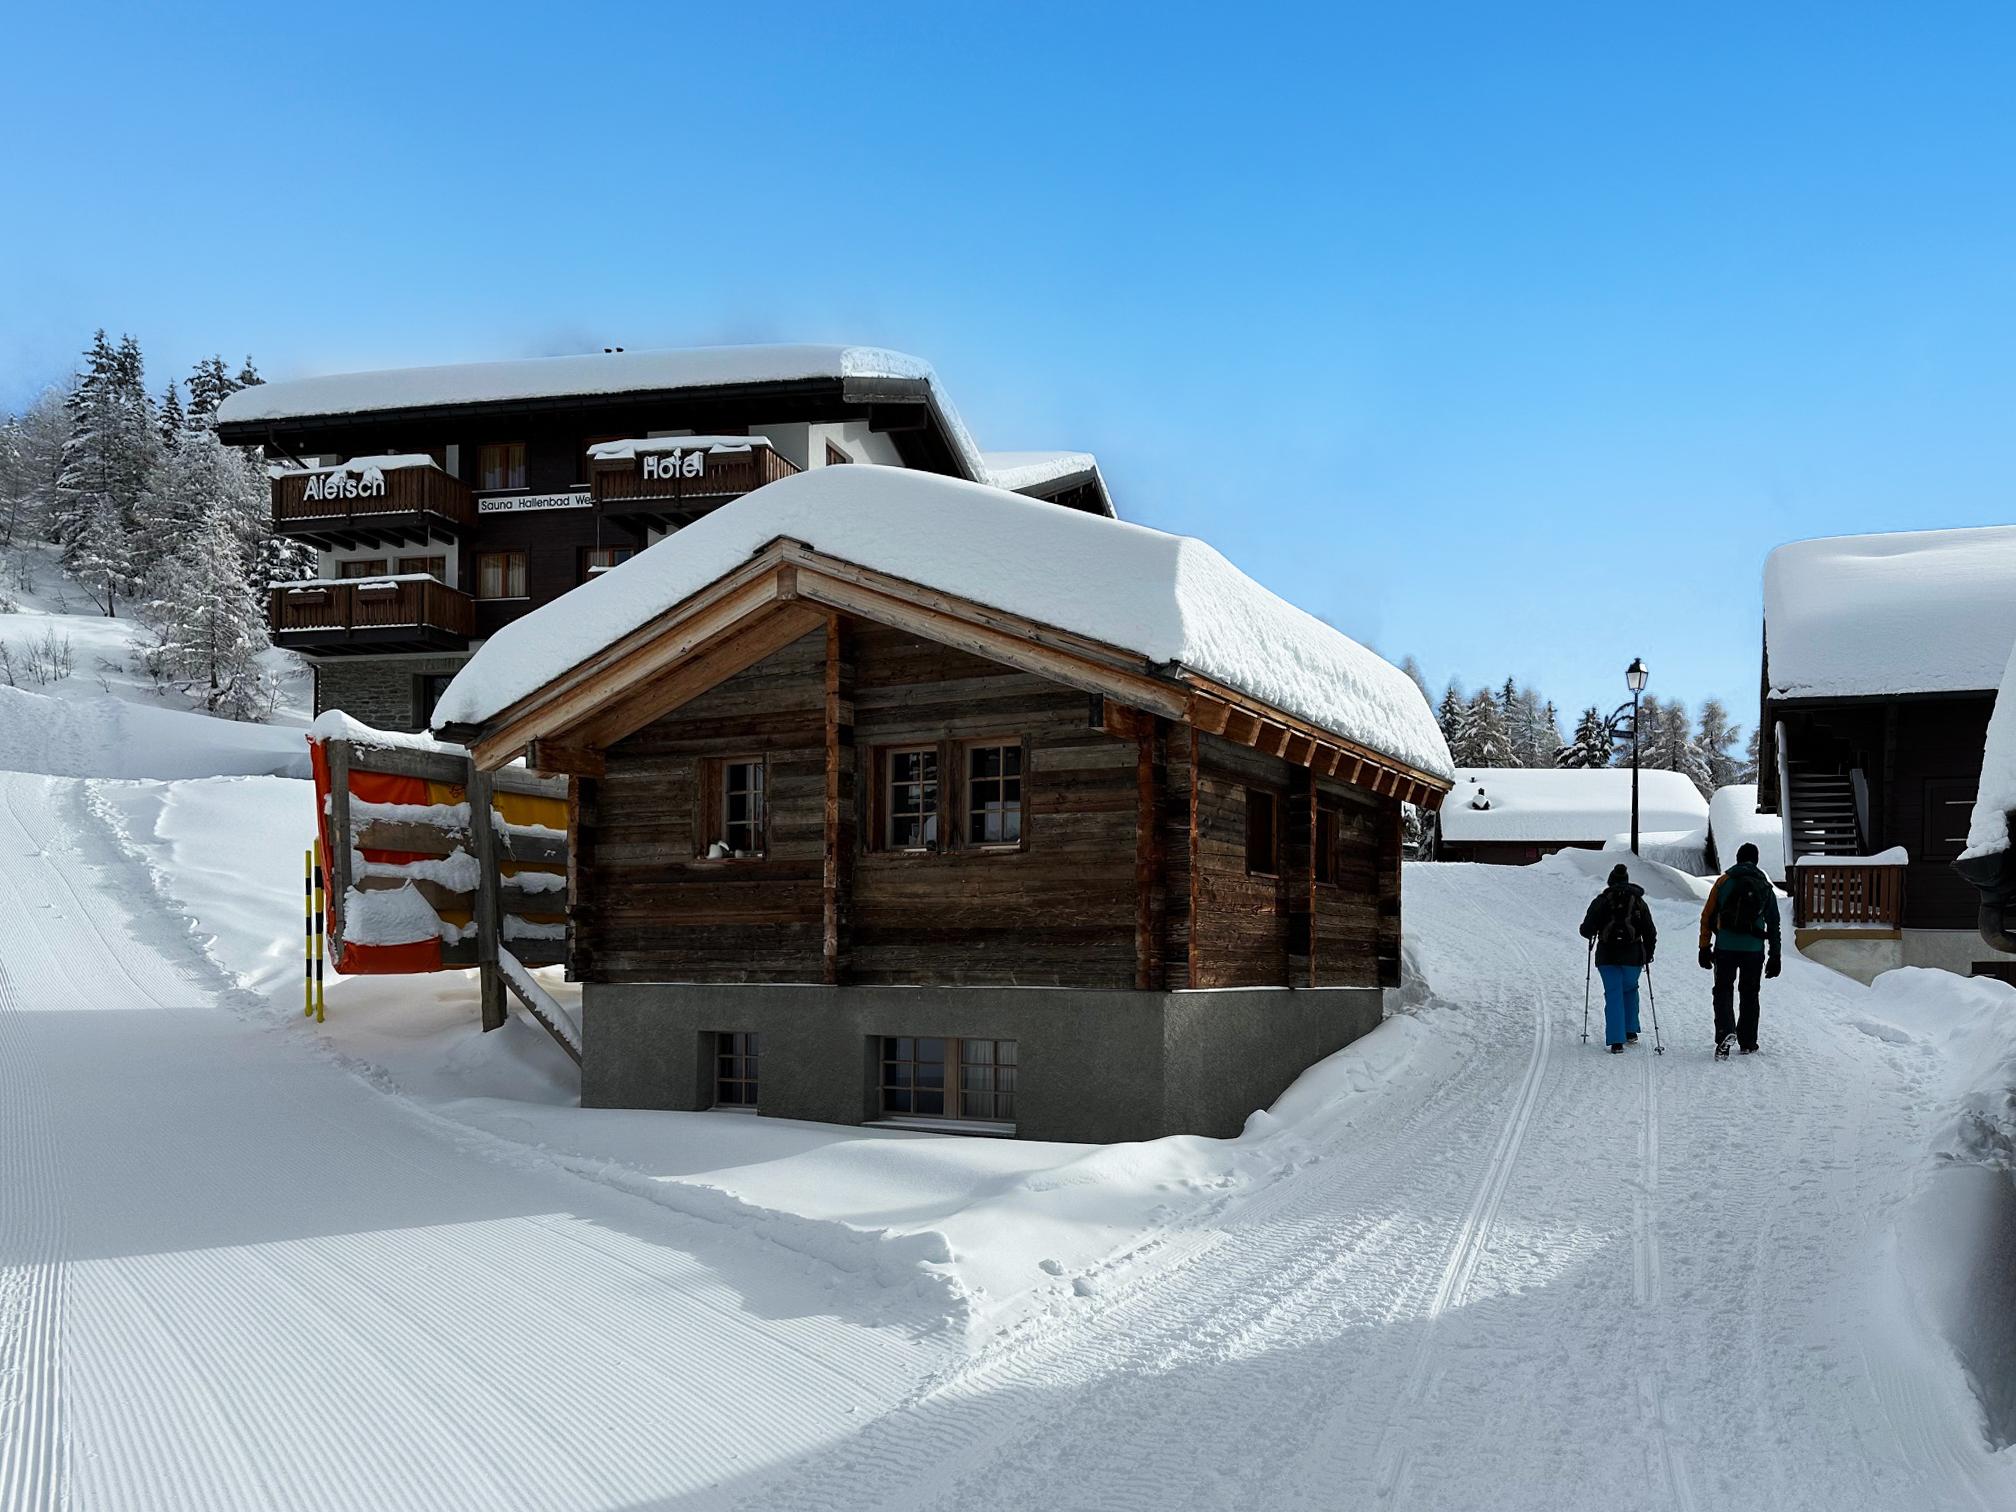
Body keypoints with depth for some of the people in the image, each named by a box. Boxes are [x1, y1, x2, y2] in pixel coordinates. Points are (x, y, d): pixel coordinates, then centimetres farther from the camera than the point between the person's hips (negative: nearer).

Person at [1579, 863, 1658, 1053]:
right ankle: (1631, 1032, 27)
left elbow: (1587, 929, -8)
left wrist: (1589, 934, 16)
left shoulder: (1602, 901, -3)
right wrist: (1648, 955, 18)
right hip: (1633, 956, 2)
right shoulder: (1638, 902, 4)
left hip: (1608, 956, -2)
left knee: (1614, 996, 1)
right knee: (1630, 989, 24)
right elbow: (1650, 932, 7)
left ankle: (1616, 1041, -6)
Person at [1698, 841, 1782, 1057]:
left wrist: (1705, 948, 5)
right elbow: (1773, 925, 10)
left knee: (1723, 991, 5)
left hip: (1725, 948, -2)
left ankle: (1725, 1032, -19)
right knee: (1749, 994, 15)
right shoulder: (1766, 887, 8)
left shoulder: (1723, 881, 2)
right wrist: (1774, 957, 15)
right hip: (1754, 949, 2)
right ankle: (1748, 1043, 18)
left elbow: (1707, 916, 0)